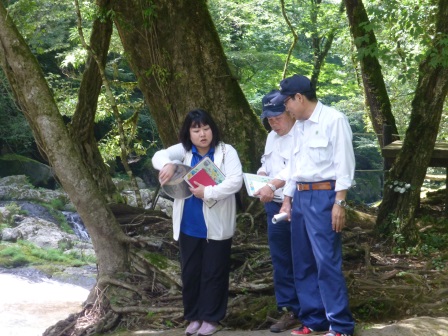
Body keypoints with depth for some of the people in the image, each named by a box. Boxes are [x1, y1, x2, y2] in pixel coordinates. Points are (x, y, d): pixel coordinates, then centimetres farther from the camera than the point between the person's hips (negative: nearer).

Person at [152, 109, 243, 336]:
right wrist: (168, 164, -33)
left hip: (216, 226, -3)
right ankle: (194, 316, 26)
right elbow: (159, 156, -10)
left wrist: (207, 192, -25)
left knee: (214, 272, 5)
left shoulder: (226, 151, -6)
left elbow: (236, 181, -17)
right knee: (190, 272, 12)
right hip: (189, 226, 4)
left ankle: (211, 317, 17)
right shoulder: (183, 150, 3)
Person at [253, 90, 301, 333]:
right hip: (275, 204, 8)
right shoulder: (271, 137, 15)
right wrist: (259, 178, 2)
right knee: (281, 259, 10)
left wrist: (272, 185, -35)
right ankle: (290, 309, 19)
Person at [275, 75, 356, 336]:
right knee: (303, 263, 10)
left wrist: (339, 202, -16)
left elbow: (344, 163, -12)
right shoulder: (299, 126, 16)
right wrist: (287, 199, 19)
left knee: (327, 262, -8)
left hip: (324, 196, -8)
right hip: (301, 197, 8)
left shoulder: (333, 119, -8)